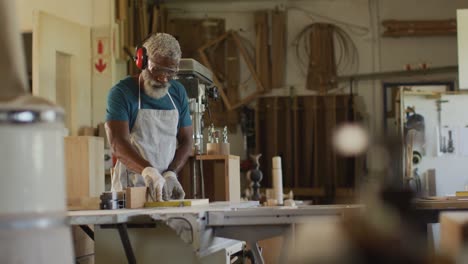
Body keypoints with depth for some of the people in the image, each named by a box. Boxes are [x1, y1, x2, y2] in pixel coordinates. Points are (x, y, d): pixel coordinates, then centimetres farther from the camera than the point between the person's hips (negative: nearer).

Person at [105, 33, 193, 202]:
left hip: (166, 188, 4)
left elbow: (186, 140, 11)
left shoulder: (178, 92, 8)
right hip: (129, 188, -4)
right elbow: (118, 144, -18)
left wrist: (171, 173, -7)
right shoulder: (121, 93, -7)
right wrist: (147, 170, -35)